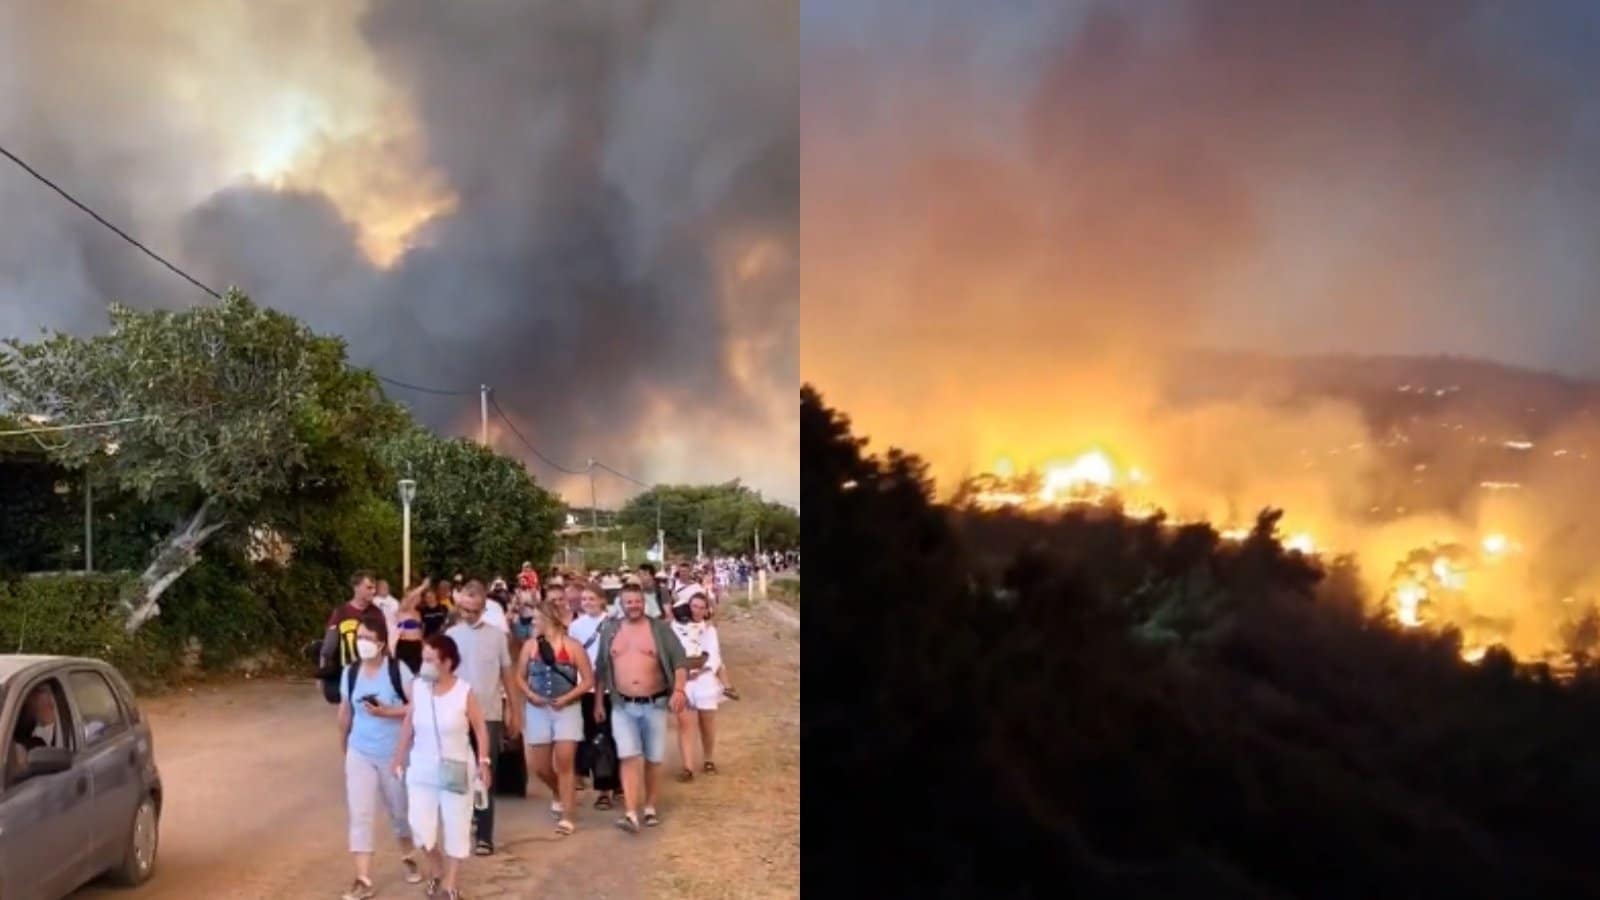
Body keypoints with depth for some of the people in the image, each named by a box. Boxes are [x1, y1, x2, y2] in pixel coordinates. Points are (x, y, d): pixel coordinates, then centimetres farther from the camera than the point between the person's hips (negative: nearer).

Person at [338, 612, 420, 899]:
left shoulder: (398, 670, -14)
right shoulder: (351, 674, -3)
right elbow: (345, 713, 9)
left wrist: (386, 712, -24)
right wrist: (343, 746, 18)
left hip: (394, 752, -2)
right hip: (360, 753, 2)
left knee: (400, 809, 16)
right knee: (359, 814, -5)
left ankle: (408, 858, 42)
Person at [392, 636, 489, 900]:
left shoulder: (465, 692, -13)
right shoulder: (417, 687, -6)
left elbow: (480, 729, -4)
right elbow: (408, 725, 4)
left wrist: (483, 761, -9)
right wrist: (399, 759, 8)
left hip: (456, 770, -2)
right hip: (421, 770, 2)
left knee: (456, 826, 6)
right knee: (420, 827, -2)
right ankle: (435, 869, 27)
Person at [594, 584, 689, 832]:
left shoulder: (660, 629, -2)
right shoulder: (610, 630, 5)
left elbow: (679, 660, -8)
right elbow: (602, 668, 12)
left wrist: (679, 690, -22)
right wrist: (598, 701, 11)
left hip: (654, 704, 0)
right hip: (622, 706, 1)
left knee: (653, 759, 8)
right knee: (629, 758, -11)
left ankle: (650, 808, 23)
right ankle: (631, 814, -18)